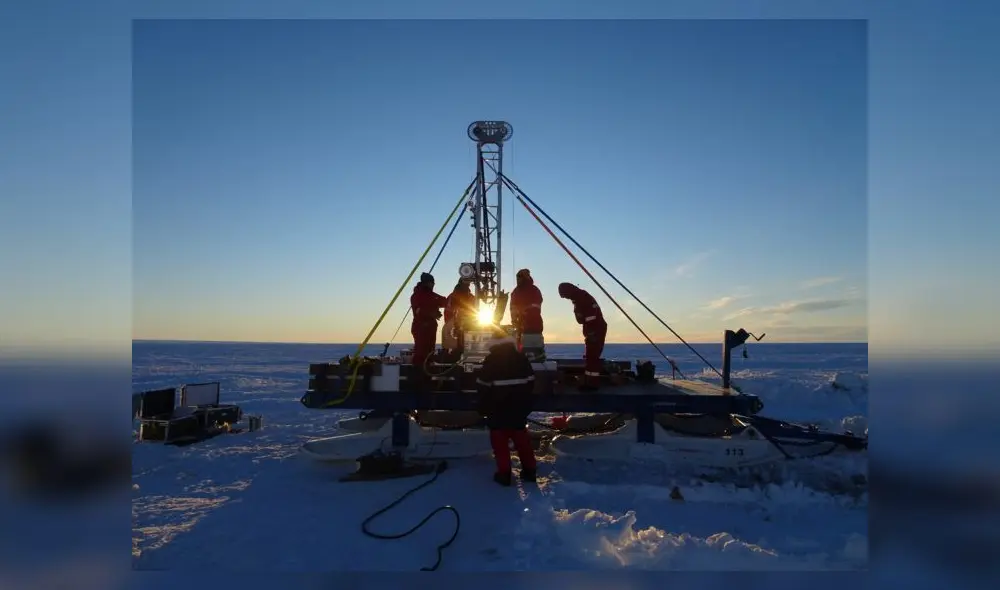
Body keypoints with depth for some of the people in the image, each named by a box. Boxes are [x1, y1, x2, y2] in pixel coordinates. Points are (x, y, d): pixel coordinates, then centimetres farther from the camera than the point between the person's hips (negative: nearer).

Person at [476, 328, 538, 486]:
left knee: (500, 441, 5)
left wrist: (484, 408, 4)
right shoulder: (522, 358, 2)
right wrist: (526, 405, 17)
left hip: (497, 409, -4)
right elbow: (530, 383, 7)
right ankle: (529, 470, 19)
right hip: (518, 408, 4)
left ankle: (504, 474, 5)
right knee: (522, 438, 14)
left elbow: (483, 386, -9)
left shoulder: (490, 361, -11)